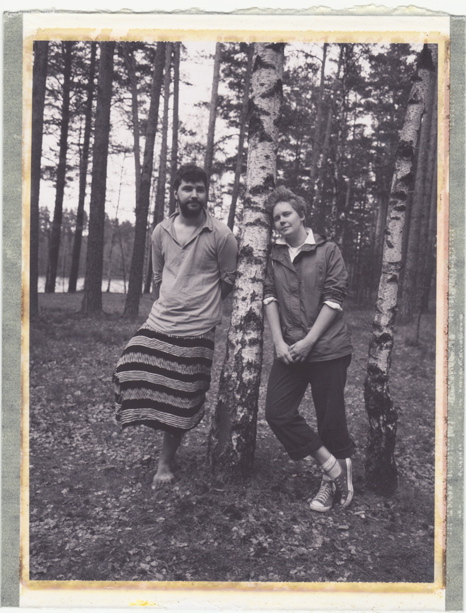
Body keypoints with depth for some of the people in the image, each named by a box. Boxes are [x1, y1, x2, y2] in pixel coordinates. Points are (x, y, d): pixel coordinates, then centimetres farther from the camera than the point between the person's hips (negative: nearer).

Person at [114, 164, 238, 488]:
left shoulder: (221, 235, -8)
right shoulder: (161, 231, 5)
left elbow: (229, 280, 1)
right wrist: (168, 304, 14)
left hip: (197, 330, -4)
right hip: (159, 321, 4)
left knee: (180, 401, 3)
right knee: (132, 376, -5)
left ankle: (165, 464, 22)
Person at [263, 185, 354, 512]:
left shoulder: (328, 251, -1)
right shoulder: (274, 256, 11)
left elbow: (334, 299, -7)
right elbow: (270, 297, 4)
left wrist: (309, 341, -12)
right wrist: (279, 342, -7)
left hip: (327, 348, -4)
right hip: (289, 349, 5)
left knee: (331, 418, 2)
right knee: (278, 412, -2)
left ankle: (337, 473, 24)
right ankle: (332, 467, 12)